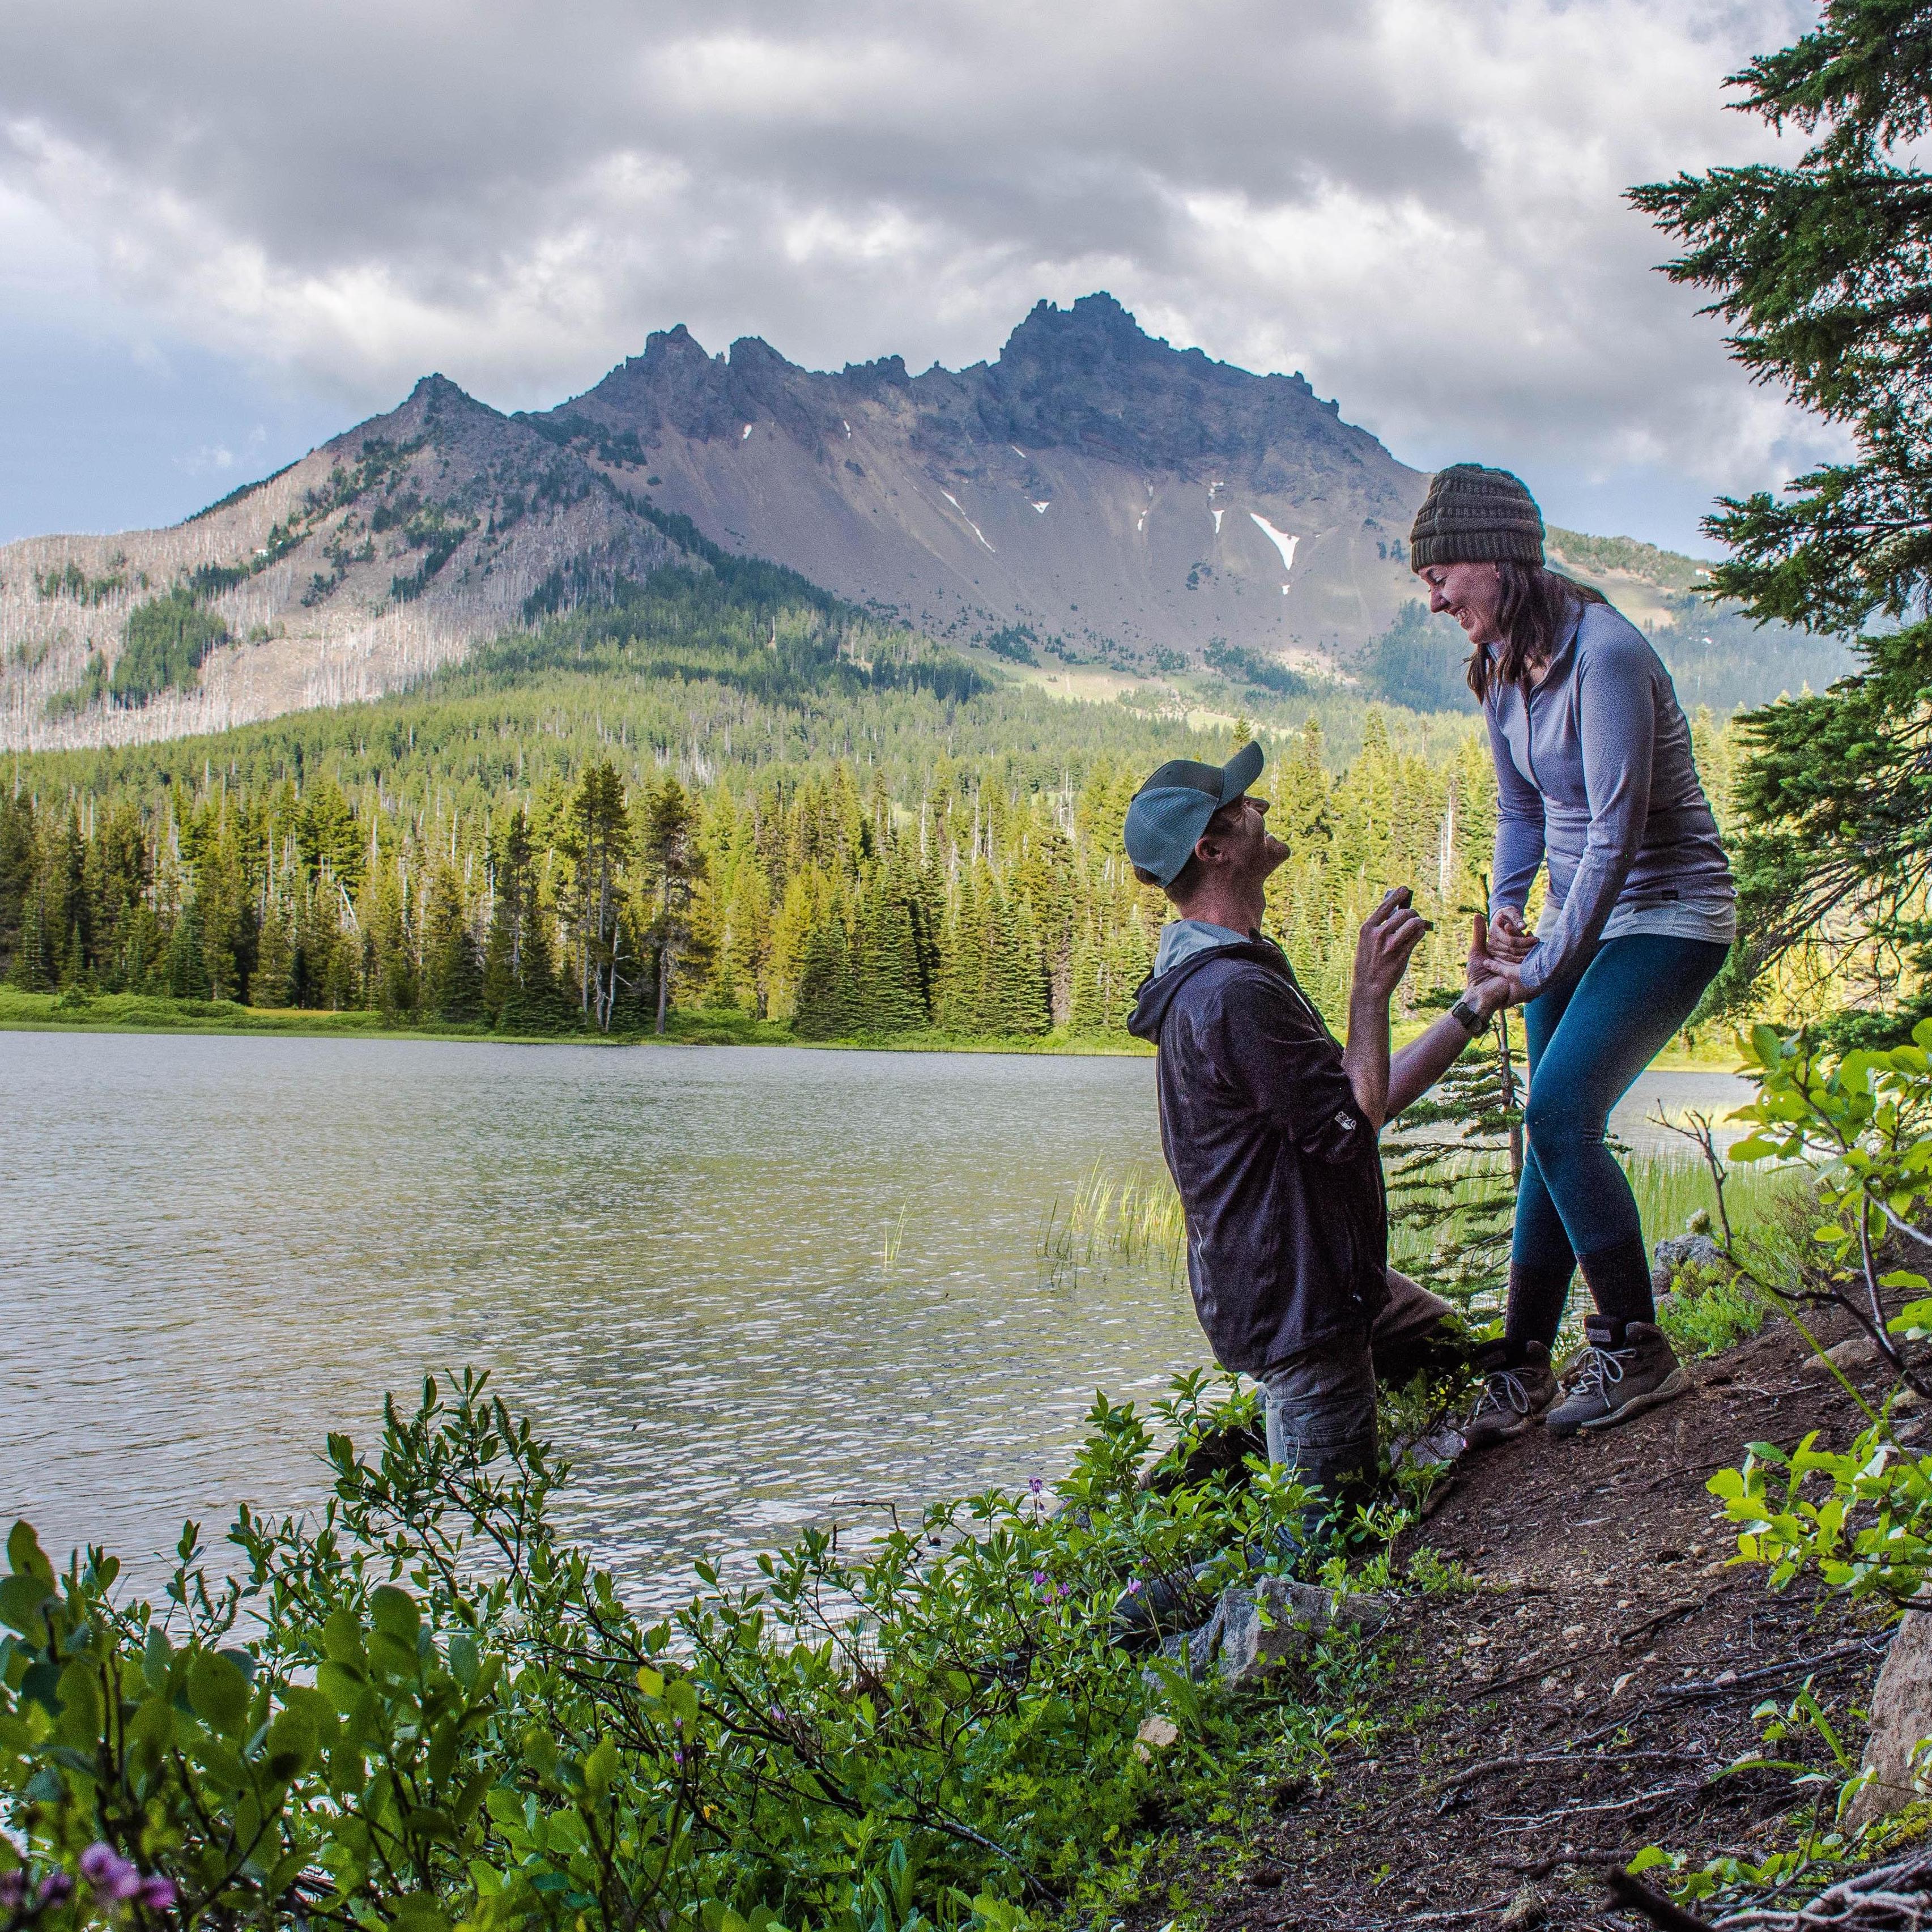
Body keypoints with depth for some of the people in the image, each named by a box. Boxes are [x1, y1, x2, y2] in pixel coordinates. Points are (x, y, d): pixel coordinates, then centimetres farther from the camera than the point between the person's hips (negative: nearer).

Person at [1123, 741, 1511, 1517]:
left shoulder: (1226, 974, 11)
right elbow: (1353, 1125, -22)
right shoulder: (1233, 993, -25)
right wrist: (1371, 991, -16)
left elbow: (1363, 1096, 13)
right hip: (1294, 1300, -10)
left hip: (1328, 1274, 10)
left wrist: (1473, 1008, 12)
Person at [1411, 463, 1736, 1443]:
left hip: (1667, 914, -8)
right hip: (1577, 917, 8)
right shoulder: (1500, 668, 4)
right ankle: (1522, 1369, 10)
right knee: (1551, 1132, 5)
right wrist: (1506, 906, -1)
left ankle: (1637, 1352, -4)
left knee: (1560, 1112, -20)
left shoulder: (1604, 655, -23)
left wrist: (1545, 967, -20)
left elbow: (1617, 830, -25)